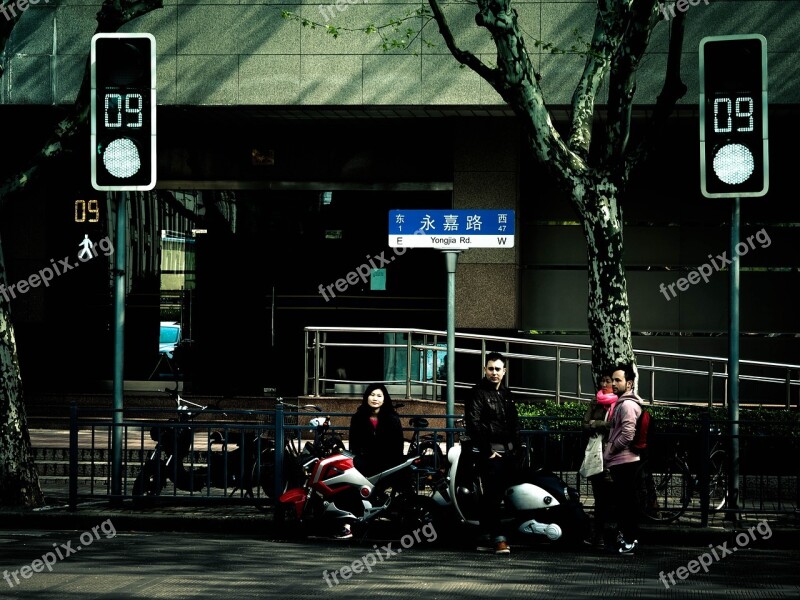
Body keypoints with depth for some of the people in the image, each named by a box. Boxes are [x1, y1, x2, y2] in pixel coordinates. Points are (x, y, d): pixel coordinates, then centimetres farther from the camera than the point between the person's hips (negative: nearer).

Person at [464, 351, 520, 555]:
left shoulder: (506, 394, 17)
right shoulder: (478, 393, -6)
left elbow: (514, 423, 24)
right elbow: (472, 424, -13)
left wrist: (515, 446, 10)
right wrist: (487, 451, -15)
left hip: (507, 452, 7)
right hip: (490, 452, -7)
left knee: (494, 494, 13)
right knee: (493, 494, -12)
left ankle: (483, 536, 23)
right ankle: (498, 538, -17)